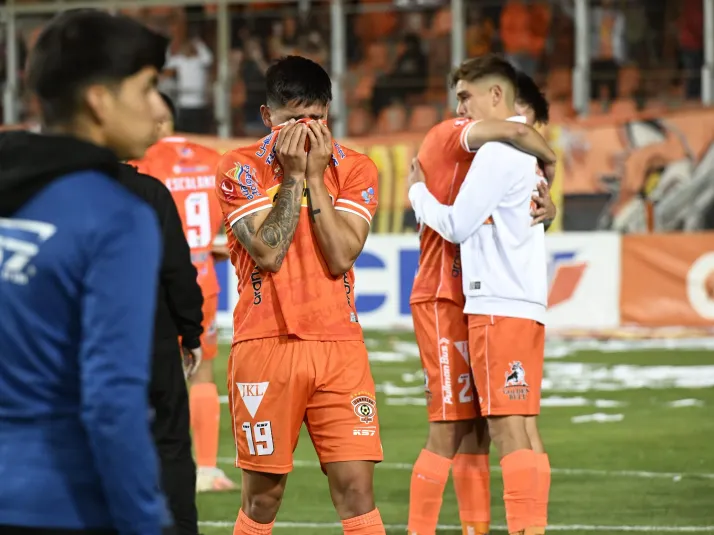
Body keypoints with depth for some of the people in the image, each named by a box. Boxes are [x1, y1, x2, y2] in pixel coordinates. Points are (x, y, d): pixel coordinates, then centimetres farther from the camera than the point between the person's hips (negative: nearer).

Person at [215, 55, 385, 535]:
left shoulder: (354, 169, 5)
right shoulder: (242, 168, -1)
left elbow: (341, 257, -8)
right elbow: (268, 253, -12)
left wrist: (315, 176, -9)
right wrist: (292, 175, -12)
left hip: (339, 345, 1)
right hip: (265, 344, -1)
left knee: (357, 489, -6)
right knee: (263, 495, 4)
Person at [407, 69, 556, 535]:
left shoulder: (480, 157, 18)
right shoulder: (451, 134, -9)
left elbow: (524, 205, 15)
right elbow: (515, 132, -28)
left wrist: (545, 205, -8)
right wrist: (548, 158, -9)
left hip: (469, 302, 9)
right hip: (443, 300, -9)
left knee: (476, 430, 10)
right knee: (449, 432, -10)